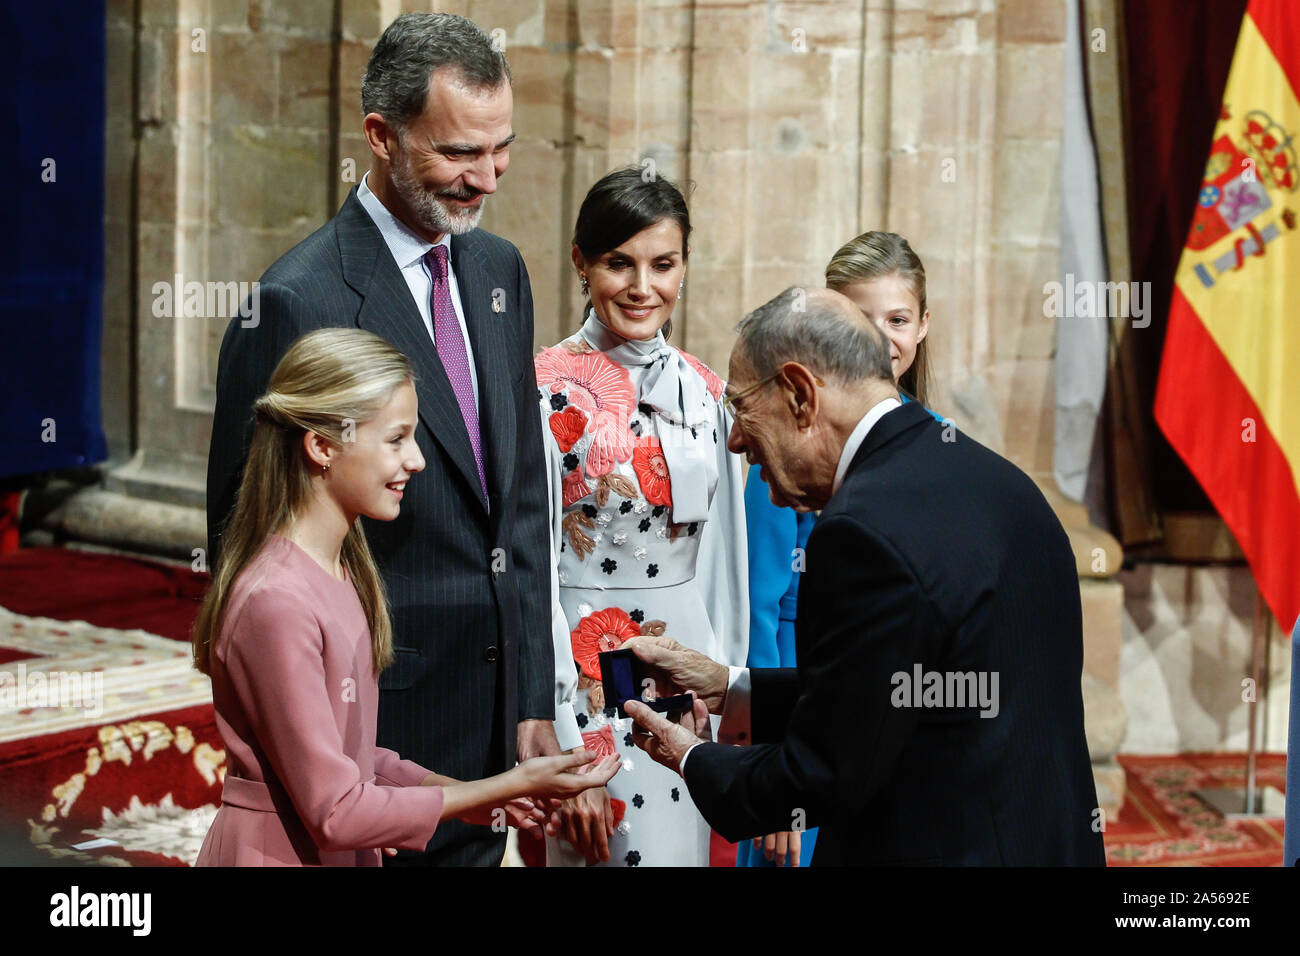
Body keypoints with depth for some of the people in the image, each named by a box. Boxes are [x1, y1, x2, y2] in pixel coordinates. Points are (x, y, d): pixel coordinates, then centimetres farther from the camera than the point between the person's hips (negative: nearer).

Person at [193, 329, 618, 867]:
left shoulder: (343, 568, 7)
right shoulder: (276, 601, -21)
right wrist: (509, 786, -17)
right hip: (275, 852, -8)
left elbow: (347, 757, 9)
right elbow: (333, 811, -20)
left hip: (342, 853, 8)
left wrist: (467, 795, -2)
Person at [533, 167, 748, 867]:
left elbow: (721, 559, 12)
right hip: (584, 673, -5)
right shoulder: (547, 388, -11)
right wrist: (563, 749, -17)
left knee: (682, 846, 12)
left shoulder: (702, 389, 6)